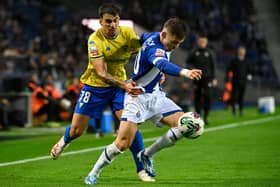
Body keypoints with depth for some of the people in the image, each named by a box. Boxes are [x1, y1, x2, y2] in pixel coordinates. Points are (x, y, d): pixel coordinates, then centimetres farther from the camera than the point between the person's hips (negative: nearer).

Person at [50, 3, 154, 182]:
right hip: (95, 86, -2)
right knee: (76, 131, 5)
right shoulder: (95, 40, -23)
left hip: (119, 85, 2)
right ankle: (64, 141, 44)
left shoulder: (128, 33, -12)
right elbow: (101, 73, -28)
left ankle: (142, 169, -7)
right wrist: (124, 85, -41)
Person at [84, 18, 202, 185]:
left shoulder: (154, 37, 1)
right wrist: (185, 72, -67)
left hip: (156, 95, 8)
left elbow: (143, 37, 25)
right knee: (122, 144, -15)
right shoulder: (153, 48, -27)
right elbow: (164, 65, -50)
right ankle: (93, 174, 7)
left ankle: (147, 155, 8)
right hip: (138, 96, -8)